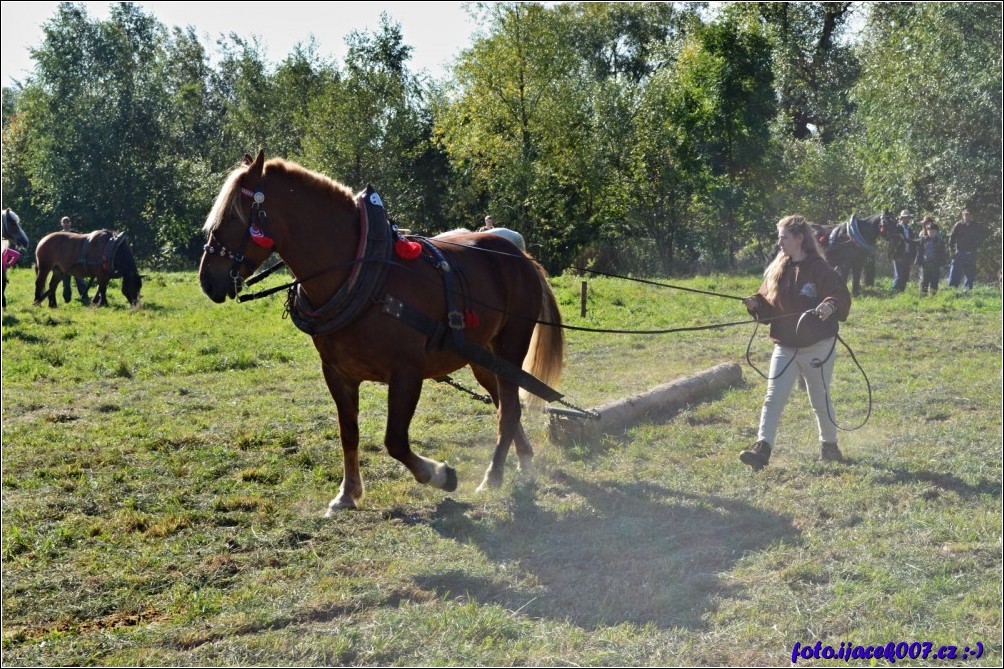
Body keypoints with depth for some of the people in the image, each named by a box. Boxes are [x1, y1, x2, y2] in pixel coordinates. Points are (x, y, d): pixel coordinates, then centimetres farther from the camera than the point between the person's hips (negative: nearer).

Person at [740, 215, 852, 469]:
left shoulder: (819, 269, -10)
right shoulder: (777, 269, 8)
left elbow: (842, 297, -16)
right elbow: (768, 305, 13)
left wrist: (831, 306, -37)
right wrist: (756, 304, -8)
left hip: (817, 347, -5)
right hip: (784, 346, 5)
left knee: (819, 400, 10)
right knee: (773, 398, -8)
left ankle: (829, 445, 30)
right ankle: (762, 448, -14)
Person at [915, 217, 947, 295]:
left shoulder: (939, 241, 3)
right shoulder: (923, 240, 6)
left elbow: (942, 253, 3)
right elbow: (919, 252, 9)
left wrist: (941, 262, -3)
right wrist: (919, 262, 3)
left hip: (935, 265, -1)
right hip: (925, 264, 1)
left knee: (934, 281, 2)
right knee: (924, 281, 2)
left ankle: (933, 294, 8)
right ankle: (923, 294, 6)